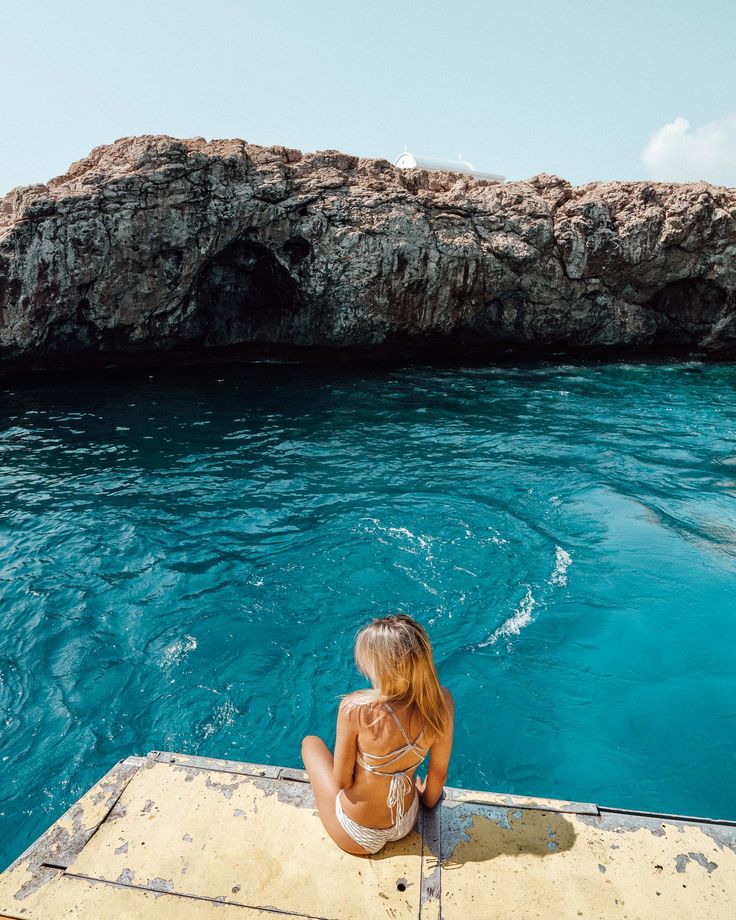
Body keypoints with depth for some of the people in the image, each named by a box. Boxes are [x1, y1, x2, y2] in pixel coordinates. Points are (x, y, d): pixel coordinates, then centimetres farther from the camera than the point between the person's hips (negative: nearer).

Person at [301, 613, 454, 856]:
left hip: (357, 838, -4)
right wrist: (428, 799, 15)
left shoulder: (355, 708, -37)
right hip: (407, 824, 4)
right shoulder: (442, 699, -24)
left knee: (311, 742, 22)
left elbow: (342, 782, -21)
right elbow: (439, 772, -7)